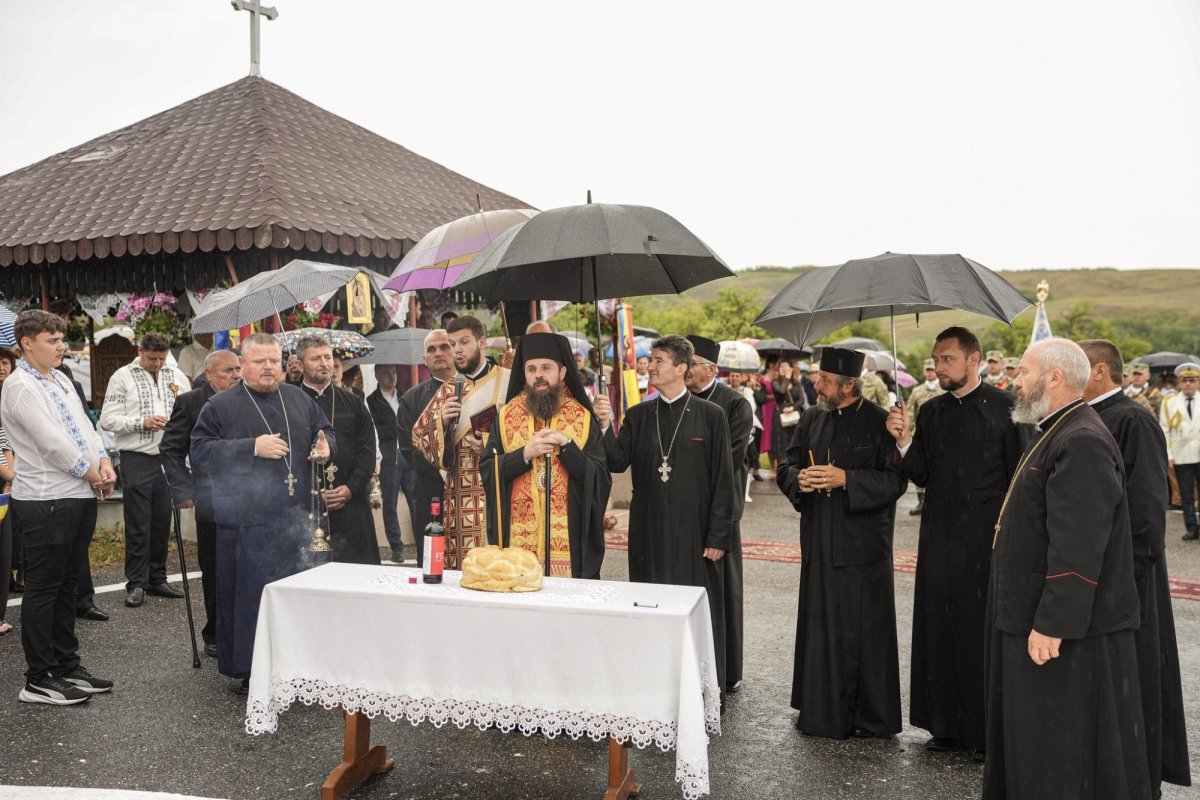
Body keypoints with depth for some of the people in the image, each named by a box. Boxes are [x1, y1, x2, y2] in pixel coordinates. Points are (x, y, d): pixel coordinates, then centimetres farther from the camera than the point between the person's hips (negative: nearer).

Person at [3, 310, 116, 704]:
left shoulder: (60, 379, 15)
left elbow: (84, 425, 15)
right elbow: (52, 443, -19)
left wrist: (104, 461, -2)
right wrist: (91, 474, -8)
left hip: (81, 495, 9)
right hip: (46, 500, -9)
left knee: (67, 584, 15)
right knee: (43, 588, 0)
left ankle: (66, 665, 26)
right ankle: (39, 680, 10)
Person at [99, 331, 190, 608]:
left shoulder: (176, 376, 10)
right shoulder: (123, 377, -1)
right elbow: (108, 419, -6)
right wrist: (142, 423, -16)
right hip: (137, 460, -4)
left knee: (162, 522, 11)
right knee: (138, 525, 1)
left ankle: (157, 578, 22)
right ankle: (136, 583, 10)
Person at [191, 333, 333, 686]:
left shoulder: (300, 400, 12)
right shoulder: (220, 406, -1)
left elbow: (325, 431, 23)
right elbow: (200, 451, -9)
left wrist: (325, 447, -1)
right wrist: (252, 448, -17)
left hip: (294, 517, 4)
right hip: (246, 521, -4)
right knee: (249, 595, 1)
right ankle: (249, 670, 13)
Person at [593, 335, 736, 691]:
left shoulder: (710, 415, -3)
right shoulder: (637, 415, 7)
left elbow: (723, 480, -4)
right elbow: (617, 462, -3)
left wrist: (717, 536, -7)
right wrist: (605, 425, -18)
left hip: (693, 533, -3)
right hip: (649, 533, 3)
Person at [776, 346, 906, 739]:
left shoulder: (880, 423, -7)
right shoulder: (811, 420, 9)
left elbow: (895, 480, -12)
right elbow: (786, 467, 13)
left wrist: (846, 479, -21)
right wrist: (798, 478, -9)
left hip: (862, 546, -5)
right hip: (819, 544, 5)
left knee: (864, 630, 2)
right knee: (819, 629, 11)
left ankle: (872, 717, 17)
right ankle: (821, 713, 24)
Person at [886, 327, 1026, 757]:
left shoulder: (1004, 406, -5)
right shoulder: (930, 411, 9)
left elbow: (1019, 474, -7)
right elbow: (922, 476, 8)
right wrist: (904, 440, -9)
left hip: (987, 536, -5)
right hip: (941, 537, 5)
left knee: (984, 630, 3)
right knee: (940, 629, 9)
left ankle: (988, 731, 17)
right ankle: (947, 725, 22)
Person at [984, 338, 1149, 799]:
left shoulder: (1081, 442, -21)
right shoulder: (1059, 433, 14)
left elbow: (1077, 548, -27)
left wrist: (1052, 625, -26)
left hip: (1064, 628, -10)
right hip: (1035, 619, 10)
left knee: (1062, 759, 2)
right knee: (1035, 744, 21)